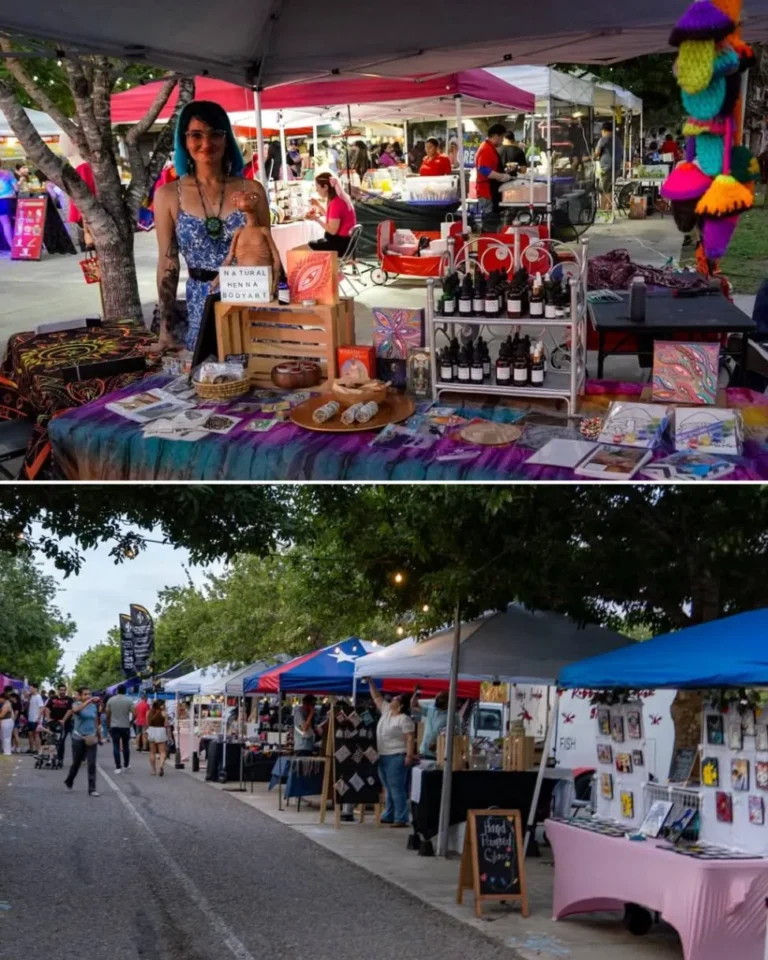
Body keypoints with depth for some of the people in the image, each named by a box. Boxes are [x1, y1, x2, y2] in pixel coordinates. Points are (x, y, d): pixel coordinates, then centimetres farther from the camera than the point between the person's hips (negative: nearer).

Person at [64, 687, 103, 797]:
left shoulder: (94, 706, 5)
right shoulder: (76, 704, -8)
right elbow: (76, 710, -34)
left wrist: (100, 737, 17)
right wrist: (88, 701, -43)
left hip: (91, 739, 3)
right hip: (78, 738, -3)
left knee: (92, 764, -5)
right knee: (77, 763, 10)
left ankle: (92, 789, -2)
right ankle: (69, 782, 37)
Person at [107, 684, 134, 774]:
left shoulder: (110, 700, -1)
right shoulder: (129, 701, -5)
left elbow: (108, 715, 1)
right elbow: (134, 714, -10)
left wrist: (108, 725, 12)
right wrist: (131, 722, 7)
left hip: (114, 727, 0)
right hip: (125, 727, 0)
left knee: (116, 747, 1)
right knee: (126, 746, 15)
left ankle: (117, 767, -4)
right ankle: (126, 765, 25)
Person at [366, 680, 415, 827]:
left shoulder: (404, 719, -11)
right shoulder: (386, 711, 13)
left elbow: (410, 739, -15)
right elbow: (377, 697, 19)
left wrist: (409, 756, -23)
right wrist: (370, 681, 12)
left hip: (397, 757, -9)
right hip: (383, 756, 9)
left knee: (397, 789, -9)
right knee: (389, 789, 15)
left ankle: (401, 819, -9)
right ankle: (388, 816, 22)